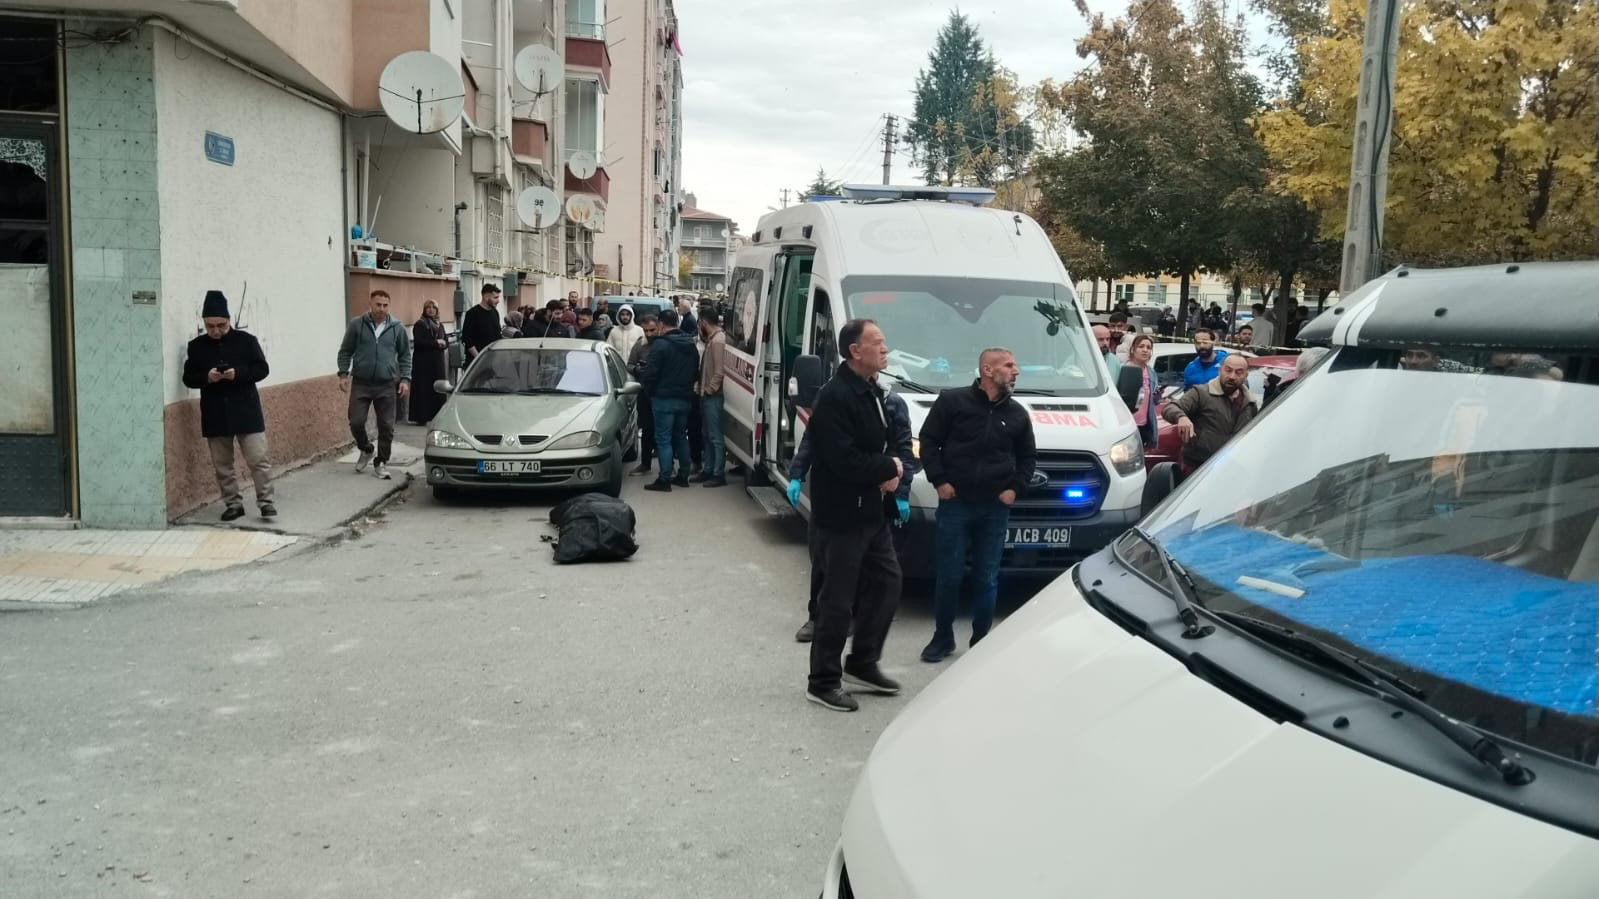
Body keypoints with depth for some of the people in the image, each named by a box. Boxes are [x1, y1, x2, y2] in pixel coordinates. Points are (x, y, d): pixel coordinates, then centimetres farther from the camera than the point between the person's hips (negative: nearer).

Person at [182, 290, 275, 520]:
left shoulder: (246, 340, -2)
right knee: (221, 465, 8)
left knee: (258, 459, -4)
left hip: (246, 412, -3)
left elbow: (262, 369, -3)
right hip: (215, 415, 3)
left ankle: (265, 501, 3)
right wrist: (206, 377, -15)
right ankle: (233, 504, 18)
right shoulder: (196, 346, 5)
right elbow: (188, 378, 6)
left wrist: (238, 374, -19)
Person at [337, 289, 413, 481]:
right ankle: (366, 450, 25)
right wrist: (343, 374, -1)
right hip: (361, 384, 0)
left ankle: (381, 464, 15)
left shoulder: (397, 328, 3)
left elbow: (405, 355, 9)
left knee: (386, 427, 1)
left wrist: (405, 379, 0)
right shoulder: (356, 324, 0)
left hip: (386, 386, 1)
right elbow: (345, 351, 8)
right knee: (356, 422, -4)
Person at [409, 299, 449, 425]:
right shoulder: (419, 324, 1)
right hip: (423, 361, -5)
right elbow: (418, 342, -12)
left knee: (438, 389, 1)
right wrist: (436, 342, -11)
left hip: (438, 361, 5)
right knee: (424, 389, -6)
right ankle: (421, 417, -5)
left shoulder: (440, 325, 18)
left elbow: (446, 341, 15)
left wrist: (443, 343, -8)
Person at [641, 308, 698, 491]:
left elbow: (650, 372, -16)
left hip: (664, 399, -7)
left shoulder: (660, 344, -15)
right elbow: (696, 371, 15)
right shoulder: (690, 344, 10)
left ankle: (664, 480, -4)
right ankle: (683, 476, 20)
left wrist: (650, 391, -1)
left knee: (663, 439, -3)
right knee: (681, 437, 17)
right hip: (685, 398, 7)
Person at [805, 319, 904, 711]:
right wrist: (890, 468, -11)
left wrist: (891, 471, -5)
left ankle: (862, 664, 30)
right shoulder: (835, 397, -21)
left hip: (873, 512, 9)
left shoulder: (872, 392, 10)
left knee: (887, 582, 16)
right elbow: (845, 461, -27)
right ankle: (822, 681, 13)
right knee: (838, 600, -1)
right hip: (842, 516, -9)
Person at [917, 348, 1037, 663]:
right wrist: (939, 480, -8)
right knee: (949, 574, 1)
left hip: (996, 508, 3)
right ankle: (942, 637, 16)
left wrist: (1016, 488, 5)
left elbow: (1028, 456, 18)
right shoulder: (952, 400, -4)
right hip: (955, 504, -3)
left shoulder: (1018, 413, 9)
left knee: (987, 578, 7)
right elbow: (928, 440, -2)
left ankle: (981, 640, 18)